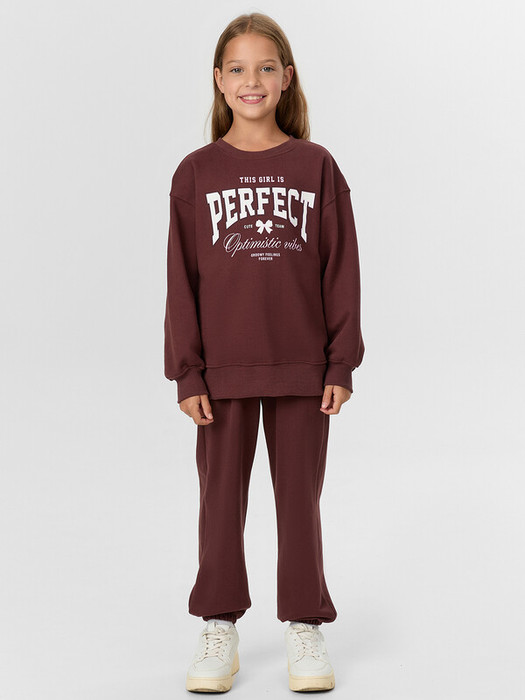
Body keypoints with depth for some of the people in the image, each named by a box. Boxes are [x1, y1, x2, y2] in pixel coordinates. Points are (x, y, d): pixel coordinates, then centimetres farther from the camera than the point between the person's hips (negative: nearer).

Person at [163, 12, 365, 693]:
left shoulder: (318, 166, 1)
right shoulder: (197, 172, 1)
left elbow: (341, 270, 1)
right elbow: (182, 278, 1)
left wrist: (342, 362, -2)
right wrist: (187, 372, -4)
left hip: (302, 368, 0)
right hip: (223, 369, 1)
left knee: (300, 495, 8)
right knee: (222, 496, 9)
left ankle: (305, 626, 21)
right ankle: (219, 629, 22)